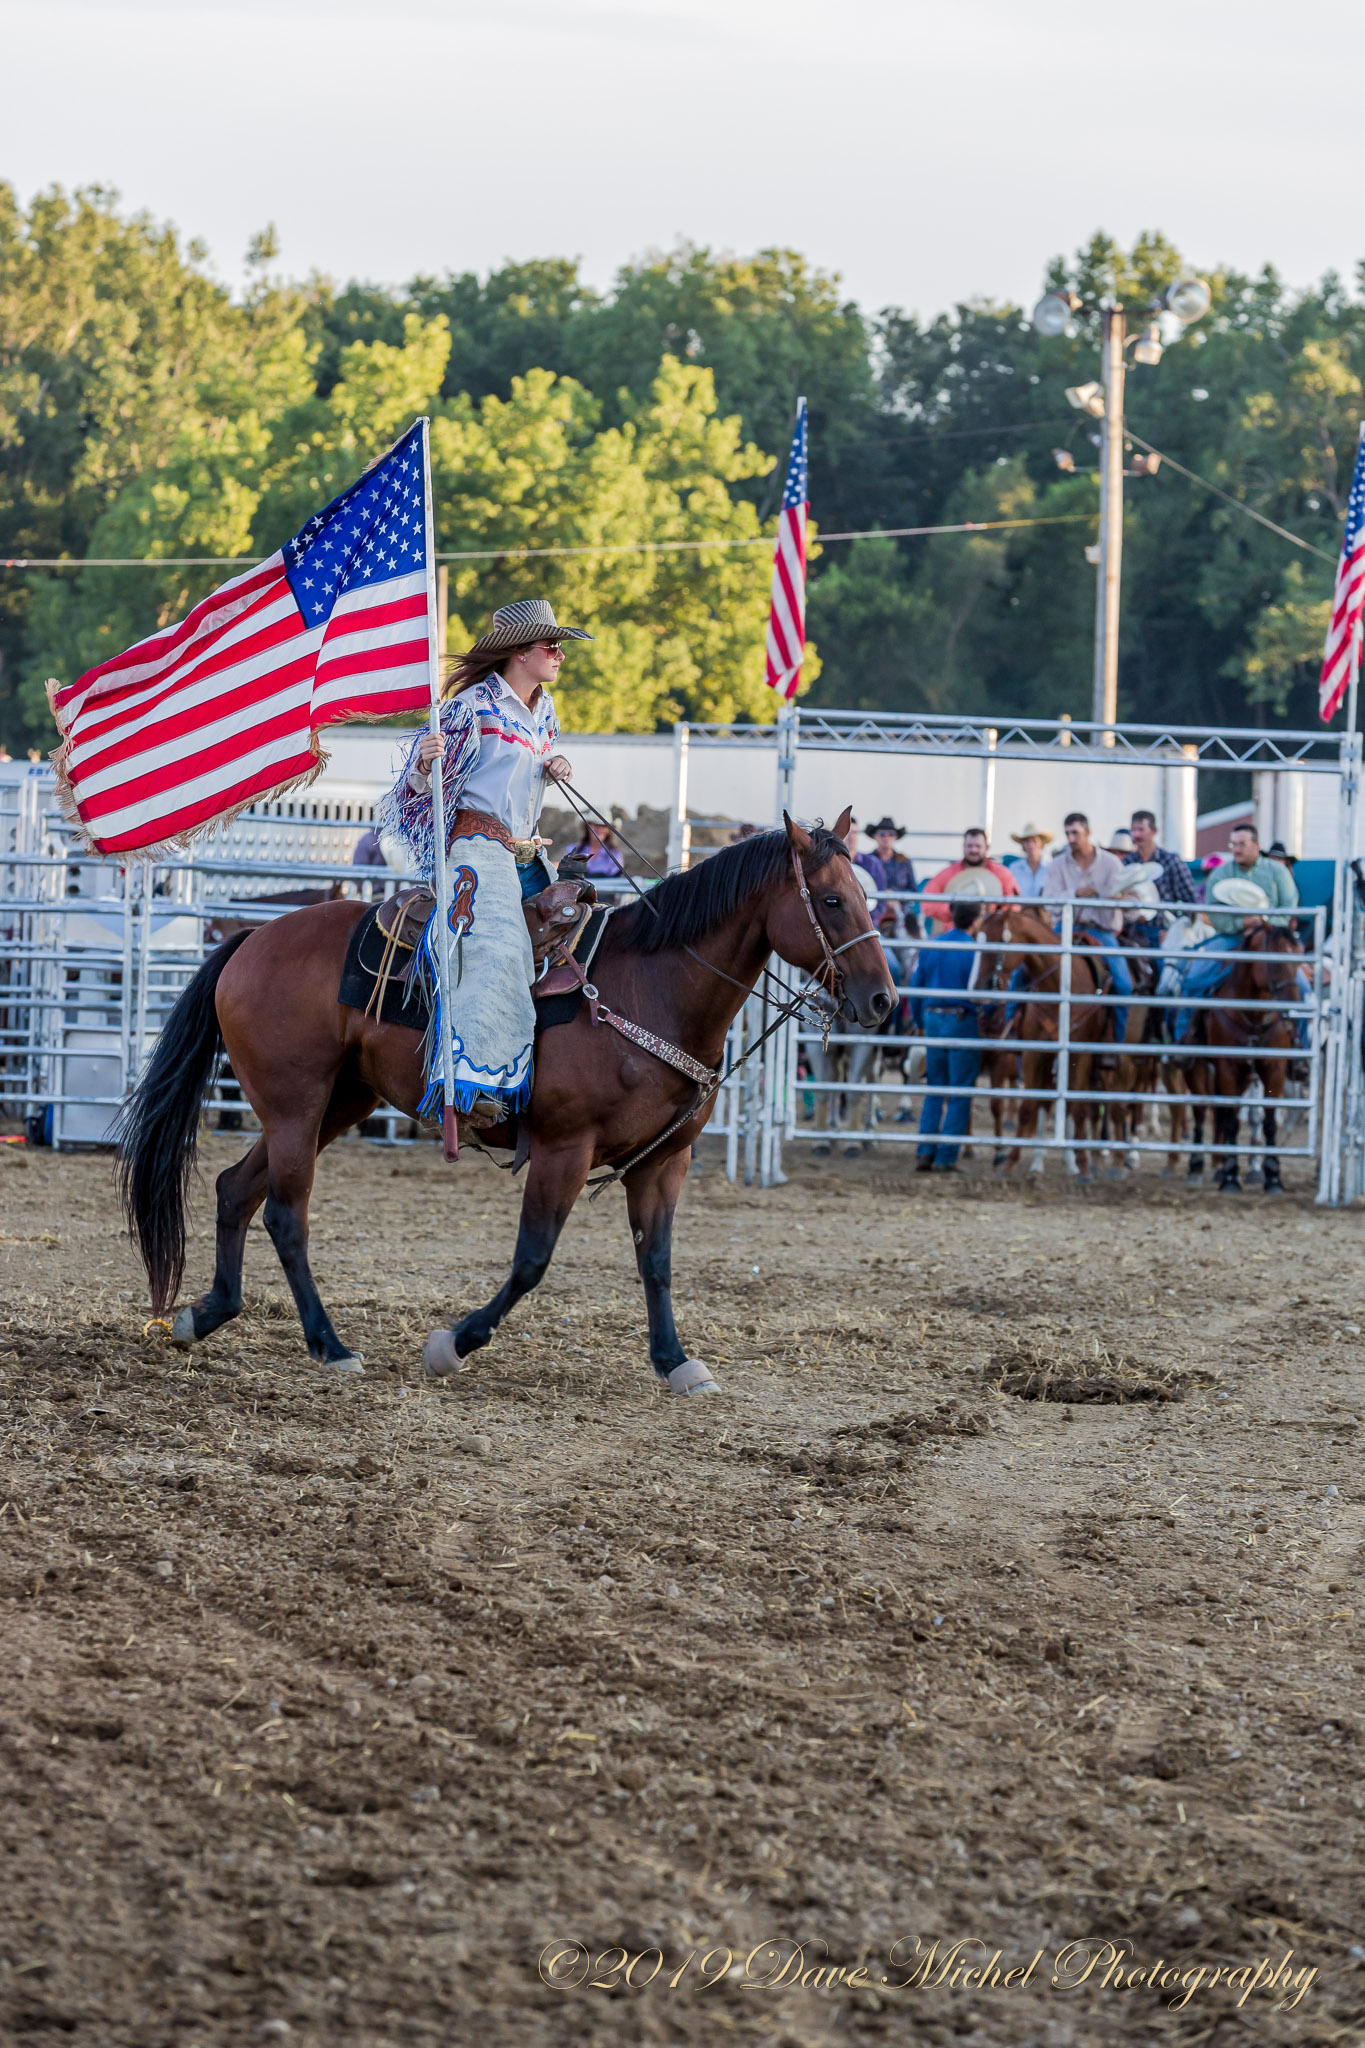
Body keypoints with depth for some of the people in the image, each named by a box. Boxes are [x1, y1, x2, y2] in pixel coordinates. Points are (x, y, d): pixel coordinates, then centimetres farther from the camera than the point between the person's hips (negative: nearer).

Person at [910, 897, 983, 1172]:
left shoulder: (929, 948, 7)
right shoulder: (974, 951, -11)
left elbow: (915, 989, 10)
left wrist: (919, 1023, 21)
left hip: (933, 1020, 5)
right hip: (963, 1022, -5)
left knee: (934, 1090, 15)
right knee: (960, 1094, 1)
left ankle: (924, 1153, 9)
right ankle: (945, 1157, -1)